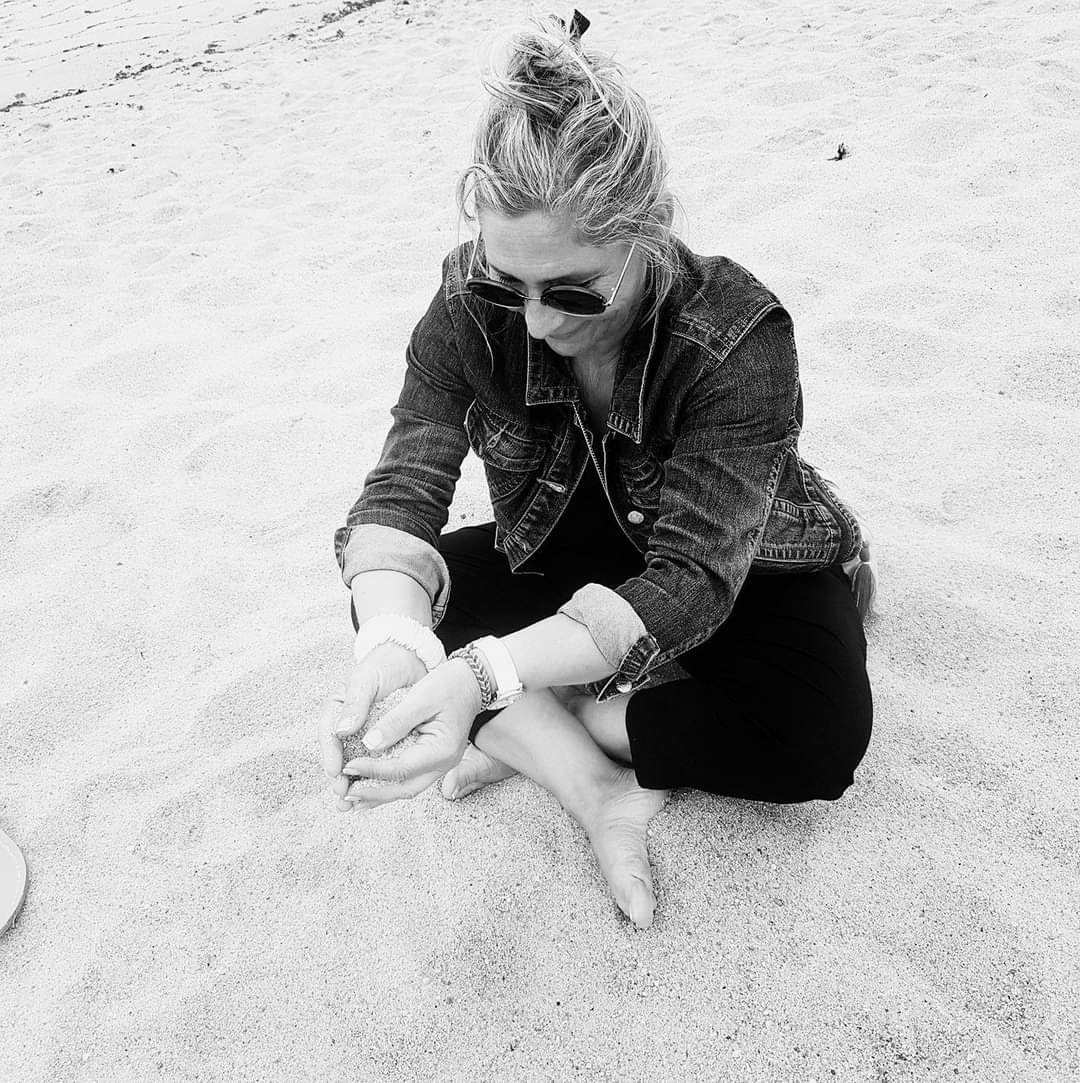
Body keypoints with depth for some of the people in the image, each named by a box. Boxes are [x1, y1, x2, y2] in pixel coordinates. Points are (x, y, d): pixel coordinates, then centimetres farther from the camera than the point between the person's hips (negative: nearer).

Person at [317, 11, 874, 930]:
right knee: (385, 596, -17)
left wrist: (486, 675, -54)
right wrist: (394, 640, -52)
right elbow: (402, 491, -29)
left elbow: (691, 580, -39)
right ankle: (599, 791, -23)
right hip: (569, 566, 3)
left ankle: (532, 739, -15)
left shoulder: (740, 338, -33)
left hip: (745, 576, -2)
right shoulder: (471, 307, -23)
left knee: (819, 736, -31)